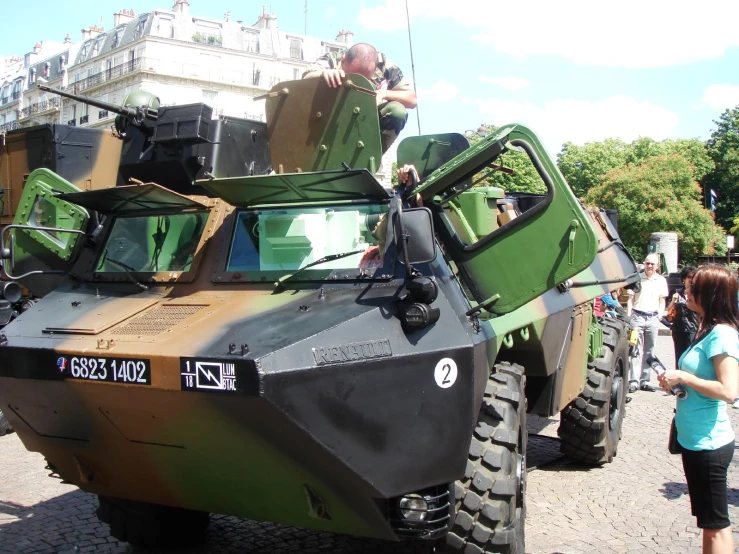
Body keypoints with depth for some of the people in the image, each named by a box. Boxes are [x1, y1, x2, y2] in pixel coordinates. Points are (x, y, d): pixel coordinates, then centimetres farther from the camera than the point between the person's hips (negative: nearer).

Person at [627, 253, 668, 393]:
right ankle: (634, 381, -6)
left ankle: (644, 380, 13)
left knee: (649, 351, 7)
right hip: (638, 316, -3)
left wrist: (660, 314, -1)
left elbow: (662, 301, 14)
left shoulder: (661, 280, 9)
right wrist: (628, 315, -4)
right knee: (636, 350, -4)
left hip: (653, 318, 3)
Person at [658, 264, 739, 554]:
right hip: (694, 440, 10)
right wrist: (675, 380, 5)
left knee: (716, 525, 0)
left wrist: (682, 377, -19)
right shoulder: (706, 330, 10)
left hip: (709, 443, -10)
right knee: (710, 521, 19)